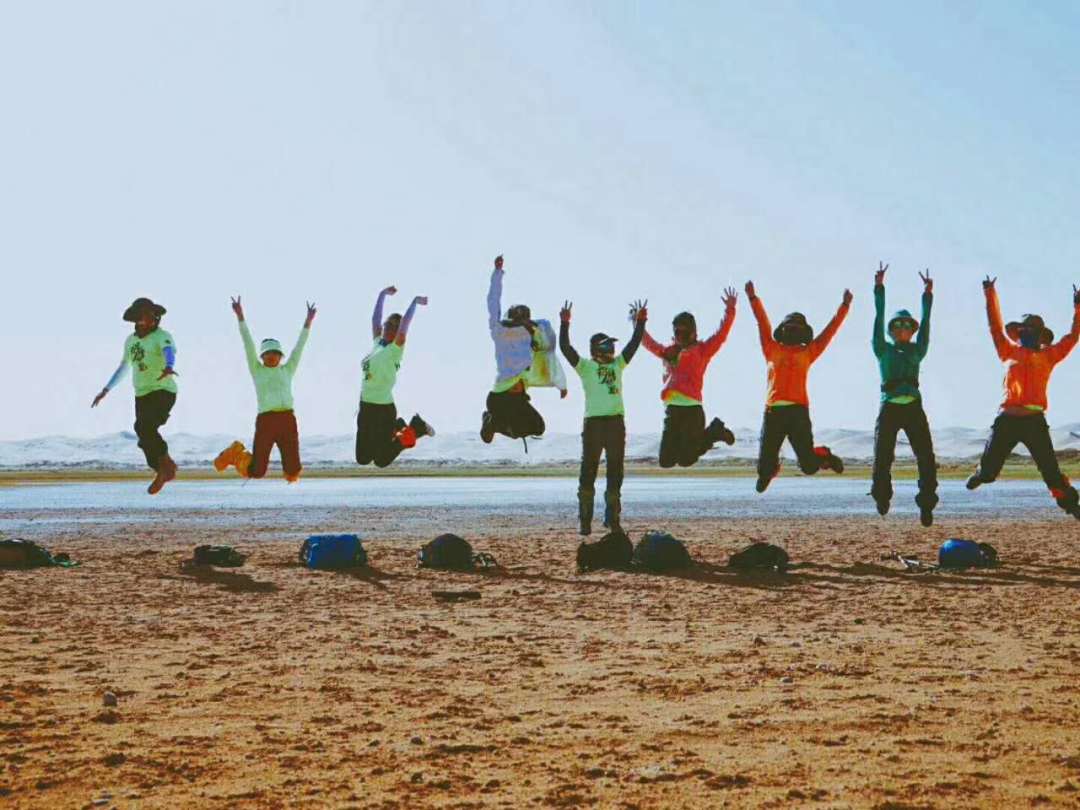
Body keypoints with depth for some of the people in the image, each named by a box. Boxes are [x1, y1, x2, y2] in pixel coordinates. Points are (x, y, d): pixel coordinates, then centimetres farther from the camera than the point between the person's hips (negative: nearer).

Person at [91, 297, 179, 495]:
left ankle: (166, 463, -7)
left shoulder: (162, 336, -9)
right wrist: (106, 390, 29)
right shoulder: (131, 340, 14)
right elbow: (123, 367, 27)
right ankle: (162, 471, 20)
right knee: (146, 434, 3)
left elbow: (169, 352, -32)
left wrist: (168, 367, -55)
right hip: (142, 395, 7)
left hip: (163, 392, -7)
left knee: (144, 427, -24)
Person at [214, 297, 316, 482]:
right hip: (266, 420, -2)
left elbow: (299, 346, 16)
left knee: (293, 474, -2)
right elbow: (248, 344, 6)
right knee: (256, 472, 0)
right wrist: (240, 316, 1)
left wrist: (308, 322, 12)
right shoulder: (257, 370, 11)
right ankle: (236, 454, 32)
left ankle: (290, 469, 37)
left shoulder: (287, 370, 17)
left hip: (288, 419, 2)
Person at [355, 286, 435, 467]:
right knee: (362, 459, 15)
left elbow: (404, 324, -23)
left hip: (384, 409, -8)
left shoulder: (395, 349, -10)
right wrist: (382, 295, 19)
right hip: (365, 407, 8)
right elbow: (375, 318, 17)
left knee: (381, 461, -2)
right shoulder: (378, 342, 8)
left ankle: (415, 429, 14)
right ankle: (396, 428, 31)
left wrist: (415, 302, -20)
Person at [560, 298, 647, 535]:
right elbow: (565, 347, -9)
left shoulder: (617, 364, 16)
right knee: (588, 472, -1)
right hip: (594, 422, -5)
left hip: (616, 422, 5)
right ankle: (585, 520, 3)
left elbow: (634, 344, 14)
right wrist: (565, 324, -19)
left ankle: (613, 519, 15)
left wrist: (641, 322, 4)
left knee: (615, 473, 8)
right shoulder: (585, 366, 2)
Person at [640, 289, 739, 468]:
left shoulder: (701, 350, 4)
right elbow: (649, 343, 35)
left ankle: (715, 431, 19)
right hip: (671, 410, 6)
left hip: (692, 409, -6)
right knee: (666, 461, 5)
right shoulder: (669, 351, 19)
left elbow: (721, 334, -6)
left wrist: (729, 311, -15)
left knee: (686, 460, -7)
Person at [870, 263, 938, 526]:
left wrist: (928, 295, 1)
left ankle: (926, 504, -5)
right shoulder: (883, 350, 11)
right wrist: (879, 289, -2)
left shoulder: (916, 351, 16)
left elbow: (925, 325, 9)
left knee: (926, 457, -10)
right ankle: (882, 495, 19)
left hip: (914, 407, 2)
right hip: (889, 408, -2)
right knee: (882, 457, -7)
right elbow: (879, 319, 5)